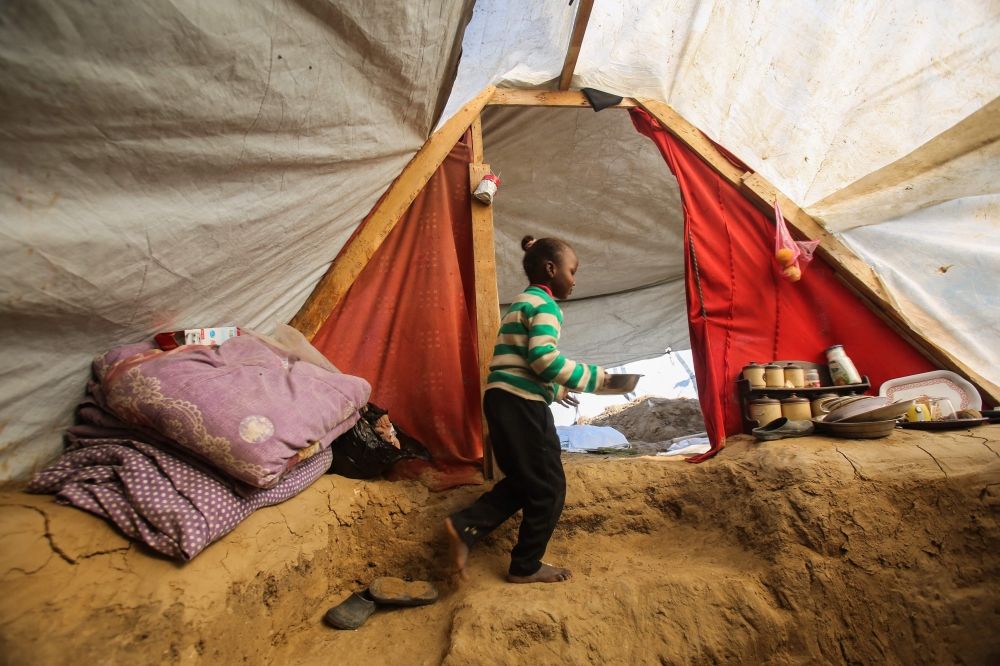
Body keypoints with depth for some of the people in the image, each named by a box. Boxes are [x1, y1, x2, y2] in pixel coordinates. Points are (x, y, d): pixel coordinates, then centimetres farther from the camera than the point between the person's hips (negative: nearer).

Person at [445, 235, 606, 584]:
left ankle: (465, 527, 14)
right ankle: (527, 567, 21)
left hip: (504, 399, 10)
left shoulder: (521, 303, 21)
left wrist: (555, 389, 27)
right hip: (521, 404, -10)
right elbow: (544, 358, -22)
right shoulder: (544, 304, -9)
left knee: (524, 480, 18)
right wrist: (593, 377, -10)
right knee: (548, 487, 5)